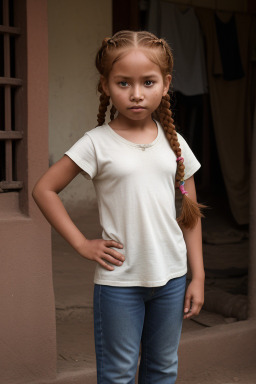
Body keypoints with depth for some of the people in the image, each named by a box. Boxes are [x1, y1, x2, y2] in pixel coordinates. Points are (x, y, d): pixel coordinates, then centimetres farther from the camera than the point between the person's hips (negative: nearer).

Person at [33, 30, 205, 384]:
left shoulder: (173, 142, 2)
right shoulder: (98, 143, -9)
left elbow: (190, 211, 7)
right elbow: (44, 190, -6)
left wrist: (198, 276, 6)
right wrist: (82, 244, -9)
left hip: (172, 276, 4)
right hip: (119, 279, -3)